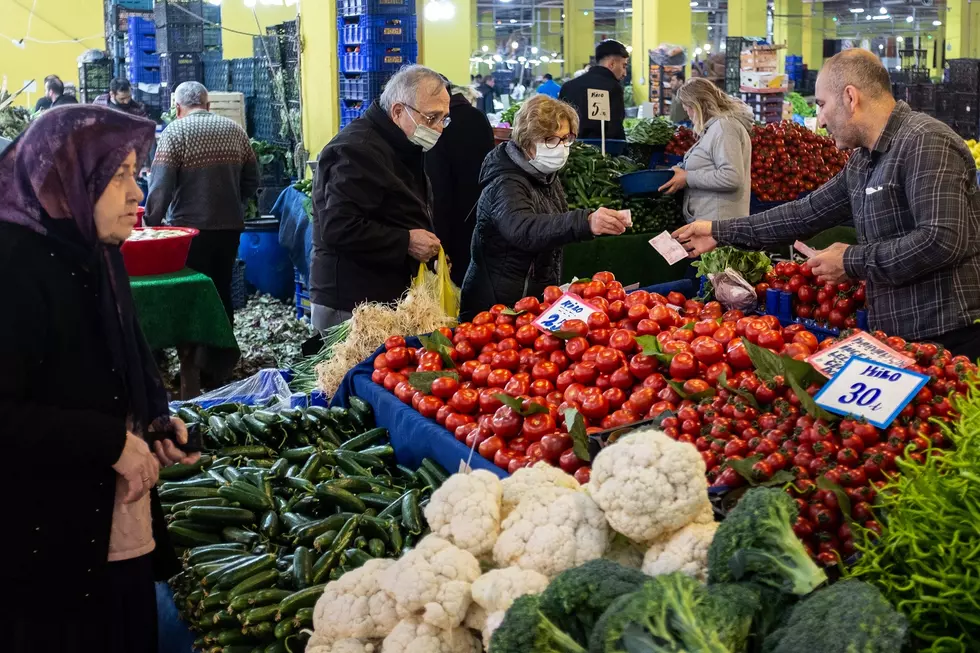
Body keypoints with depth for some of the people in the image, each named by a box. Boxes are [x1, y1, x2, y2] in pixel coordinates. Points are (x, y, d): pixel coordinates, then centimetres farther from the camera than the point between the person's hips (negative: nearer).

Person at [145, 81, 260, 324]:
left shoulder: (175, 131, -8)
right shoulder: (234, 129, 8)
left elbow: (160, 186, -14)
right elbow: (251, 181, 10)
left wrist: (150, 223, -6)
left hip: (190, 229, -5)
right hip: (230, 226, 5)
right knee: (222, 291, 14)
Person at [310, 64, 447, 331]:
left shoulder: (402, 148, 19)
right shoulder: (357, 150, -15)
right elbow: (338, 228, -25)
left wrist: (430, 249, 14)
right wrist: (405, 243, -21)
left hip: (389, 297, 9)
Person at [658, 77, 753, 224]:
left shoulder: (724, 126, -13)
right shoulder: (715, 126, 19)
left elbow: (732, 177, -22)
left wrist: (688, 178, -16)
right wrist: (682, 170, 11)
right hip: (707, 220, 10)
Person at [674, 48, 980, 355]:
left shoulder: (925, 143, -17)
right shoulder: (862, 161, 13)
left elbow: (942, 240, -25)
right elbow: (808, 212, 20)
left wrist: (852, 262, -15)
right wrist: (722, 232, 20)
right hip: (895, 334, 9)